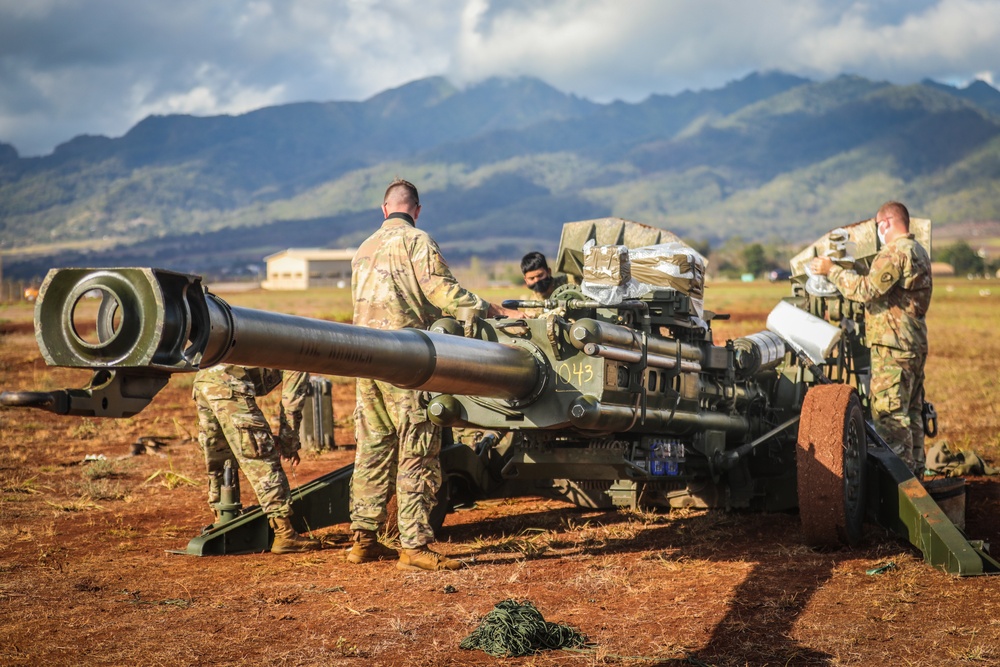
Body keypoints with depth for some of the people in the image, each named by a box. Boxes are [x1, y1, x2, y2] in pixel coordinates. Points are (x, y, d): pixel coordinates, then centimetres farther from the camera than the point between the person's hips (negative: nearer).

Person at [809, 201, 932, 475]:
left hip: (893, 346, -10)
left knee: (888, 412, -9)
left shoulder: (895, 252, -14)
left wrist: (832, 270, -12)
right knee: (911, 412, 14)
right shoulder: (918, 252, 18)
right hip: (915, 344, 10)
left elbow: (867, 289, -21)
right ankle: (915, 473, 20)